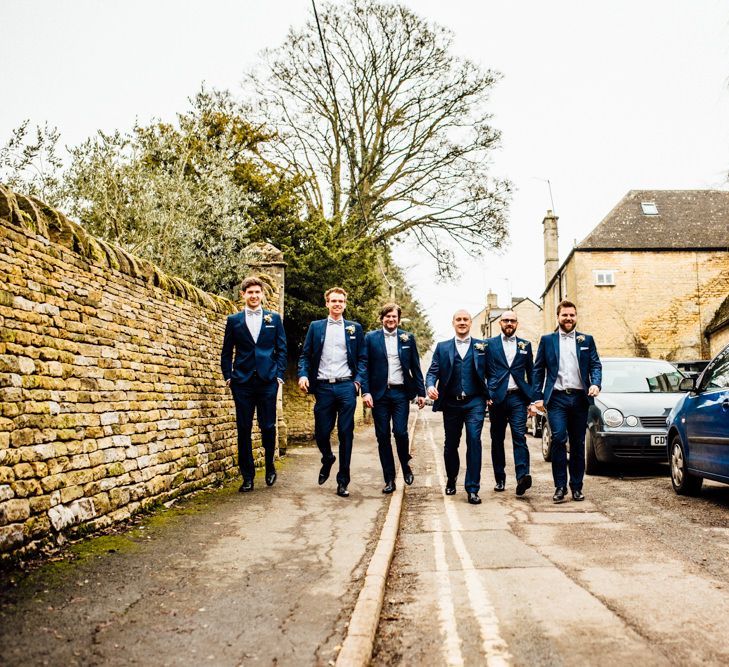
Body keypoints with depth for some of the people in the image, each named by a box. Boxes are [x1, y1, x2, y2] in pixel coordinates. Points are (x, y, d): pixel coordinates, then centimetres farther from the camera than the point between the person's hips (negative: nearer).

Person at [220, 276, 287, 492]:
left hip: (267, 380, 0)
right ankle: (247, 477, 10)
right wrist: (228, 376, 2)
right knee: (244, 429, 2)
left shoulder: (274, 318, 9)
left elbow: (281, 349, 8)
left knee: (268, 426, 1)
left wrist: (279, 375, -1)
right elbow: (226, 352, 10)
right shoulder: (233, 320, 8)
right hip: (242, 381, 1)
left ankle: (270, 467, 25)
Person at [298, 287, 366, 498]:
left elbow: (362, 358, 9)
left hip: (346, 386, 0)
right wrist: (303, 375, -8)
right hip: (323, 387, 1)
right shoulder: (315, 327, 10)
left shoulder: (355, 328, 10)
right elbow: (305, 355, 9)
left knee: (346, 434, 0)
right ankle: (327, 460, 35)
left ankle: (343, 481, 9)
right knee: (321, 433, 2)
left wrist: (358, 380, -5)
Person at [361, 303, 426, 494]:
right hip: (379, 393, 0)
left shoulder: (408, 338, 8)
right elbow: (365, 366, 2)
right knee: (383, 437, 2)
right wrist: (366, 391, -9)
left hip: (401, 392, 0)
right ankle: (389, 479, 12)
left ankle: (406, 465, 18)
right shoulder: (371, 338, 5)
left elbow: (415, 367, 9)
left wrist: (421, 392, 4)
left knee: (400, 432, -11)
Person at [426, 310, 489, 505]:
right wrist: (430, 386, -15)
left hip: (474, 402, -2)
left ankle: (472, 489, -6)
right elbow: (433, 371, 4)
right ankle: (451, 481, 34)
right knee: (451, 444, 11)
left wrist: (490, 394, -8)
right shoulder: (442, 347, 10)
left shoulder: (482, 346, 8)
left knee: (474, 441, -12)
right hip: (451, 403, 2)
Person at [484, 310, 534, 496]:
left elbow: (531, 373, 16)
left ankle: (522, 477, -22)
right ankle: (500, 479, 14)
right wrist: (484, 395, -3)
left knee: (519, 436, -13)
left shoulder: (525, 345, 14)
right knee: (497, 439, 6)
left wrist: (533, 397, 10)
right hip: (496, 398, 0)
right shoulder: (489, 344, 9)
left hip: (517, 398, 0)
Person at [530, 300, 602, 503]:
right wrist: (537, 398, -1)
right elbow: (538, 370, 7)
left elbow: (596, 365, 7)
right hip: (557, 398, -2)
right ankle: (560, 486, -5)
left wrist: (596, 384, -14)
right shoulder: (547, 340, 9)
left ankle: (576, 487, 14)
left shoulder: (587, 340, 12)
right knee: (558, 439, -13)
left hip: (580, 398, 2)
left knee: (578, 444, 6)